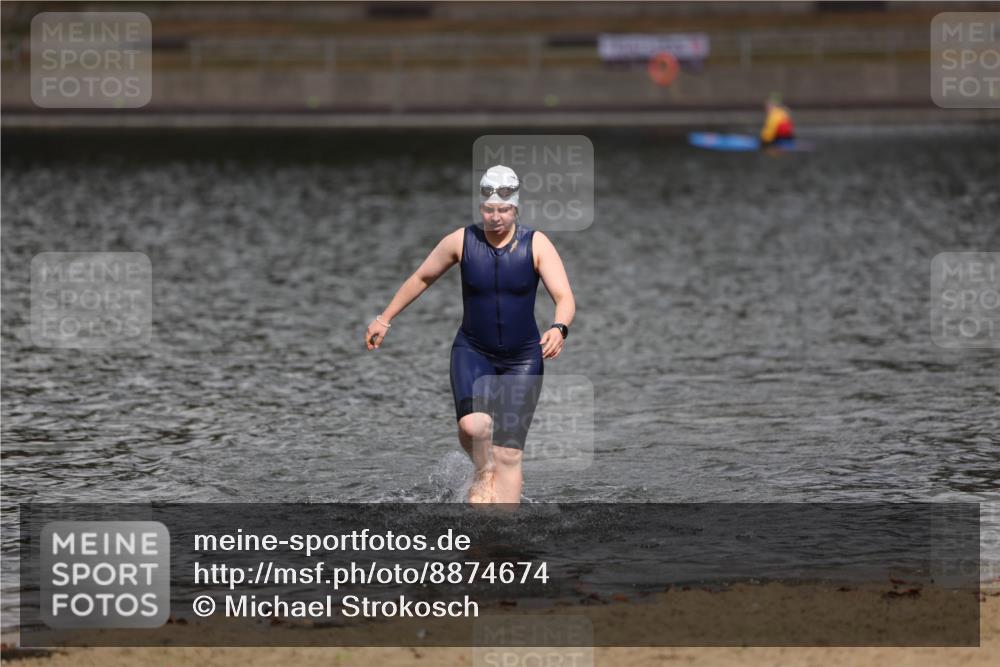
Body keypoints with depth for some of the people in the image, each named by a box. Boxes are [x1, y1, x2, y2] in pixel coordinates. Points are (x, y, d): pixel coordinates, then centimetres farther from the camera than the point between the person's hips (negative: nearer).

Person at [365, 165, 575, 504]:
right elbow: (421, 279, 9)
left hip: (523, 358, 0)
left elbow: (565, 298, -16)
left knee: (509, 455, -2)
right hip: (472, 352, 0)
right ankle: (482, 474, 5)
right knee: (473, 424, -27)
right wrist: (384, 319, 13)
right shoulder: (461, 241, -6)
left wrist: (558, 329, -38)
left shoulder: (536, 245, -10)